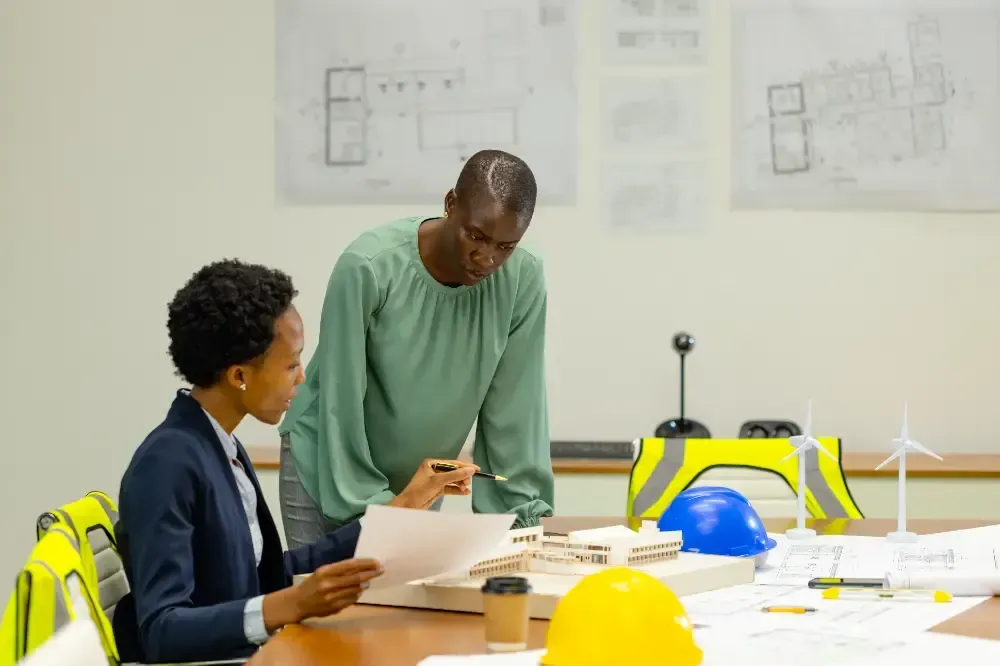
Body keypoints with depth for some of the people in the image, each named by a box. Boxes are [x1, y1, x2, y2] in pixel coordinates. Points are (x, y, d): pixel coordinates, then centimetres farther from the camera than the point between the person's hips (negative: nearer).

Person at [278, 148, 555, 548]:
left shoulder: (523, 280, -15)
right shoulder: (367, 268, -24)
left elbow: (514, 410, -9)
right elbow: (341, 403, -20)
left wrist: (529, 515, -11)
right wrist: (370, 506, -21)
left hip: (416, 482, 3)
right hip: (325, 466, -3)